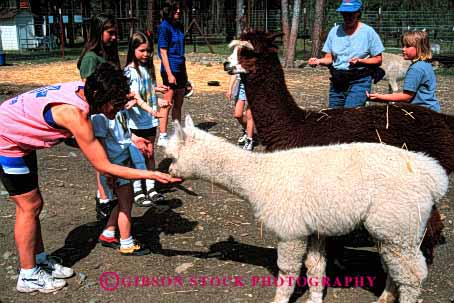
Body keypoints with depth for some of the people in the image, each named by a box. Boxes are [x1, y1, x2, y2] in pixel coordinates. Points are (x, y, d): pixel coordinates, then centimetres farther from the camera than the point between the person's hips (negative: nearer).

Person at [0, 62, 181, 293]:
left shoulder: (83, 90, -12)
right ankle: (29, 277, 11)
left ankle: (40, 260, 27)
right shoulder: (75, 113, -35)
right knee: (29, 207, -1)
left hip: (20, 139, 9)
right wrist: (152, 175, -31)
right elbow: (104, 167, -30)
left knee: (32, 204, 14)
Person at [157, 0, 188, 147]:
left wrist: (184, 72, 16)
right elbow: (163, 52, -14)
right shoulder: (165, 27, -10)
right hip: (170, 70, -7)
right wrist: (169, 74, -18)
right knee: (168, 104, -4)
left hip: (180, 69, 7)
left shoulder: (179, 26, 11)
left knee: (178, 104, 12)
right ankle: (162, 137, 2)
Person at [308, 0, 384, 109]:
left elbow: (378, 59, 0)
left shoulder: (368, 32, -2)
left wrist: (360, 61, -18)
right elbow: (329, 58, 7)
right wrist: (319, 61, -15)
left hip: (359, 81, -4)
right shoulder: (334, 31, 6)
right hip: (337, 82, 4)